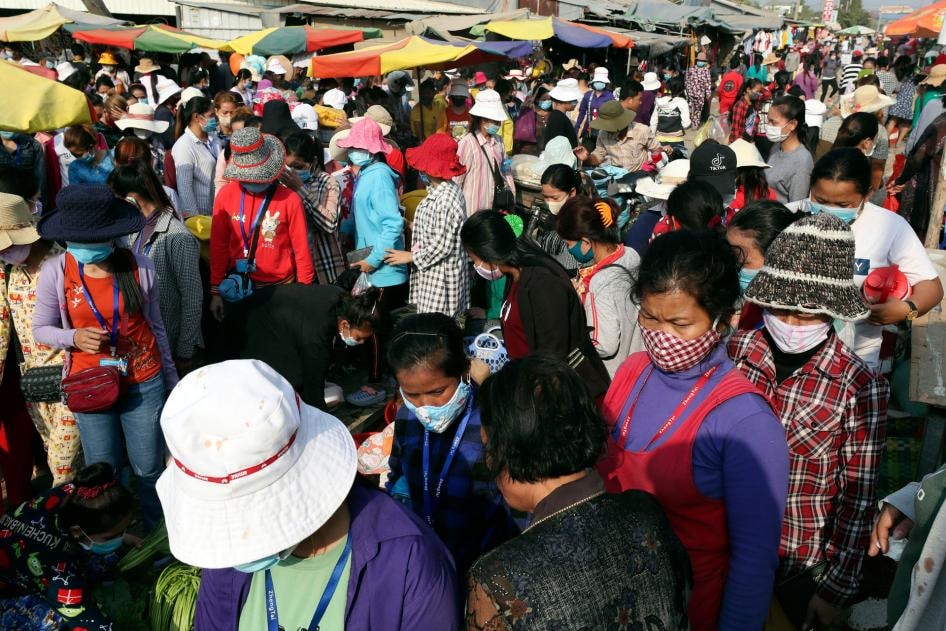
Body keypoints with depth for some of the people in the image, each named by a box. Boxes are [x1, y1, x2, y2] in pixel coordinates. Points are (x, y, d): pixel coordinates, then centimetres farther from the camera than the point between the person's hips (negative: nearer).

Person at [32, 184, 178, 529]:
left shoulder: (140, 266, -10)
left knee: (149, 470, 11)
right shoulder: (55, 272, -11)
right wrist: (74, 337, -21)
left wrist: (171, 378, 9)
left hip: (145, 383, 0)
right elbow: (41, 329, 1)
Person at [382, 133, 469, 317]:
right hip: (434, 272, 9)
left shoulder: (445, 200, -24)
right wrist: (413, 227, 15)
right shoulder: (440, 191, 7)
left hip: (440, 277, -9)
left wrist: (410, 256, -13)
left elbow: (442, 246, -22)